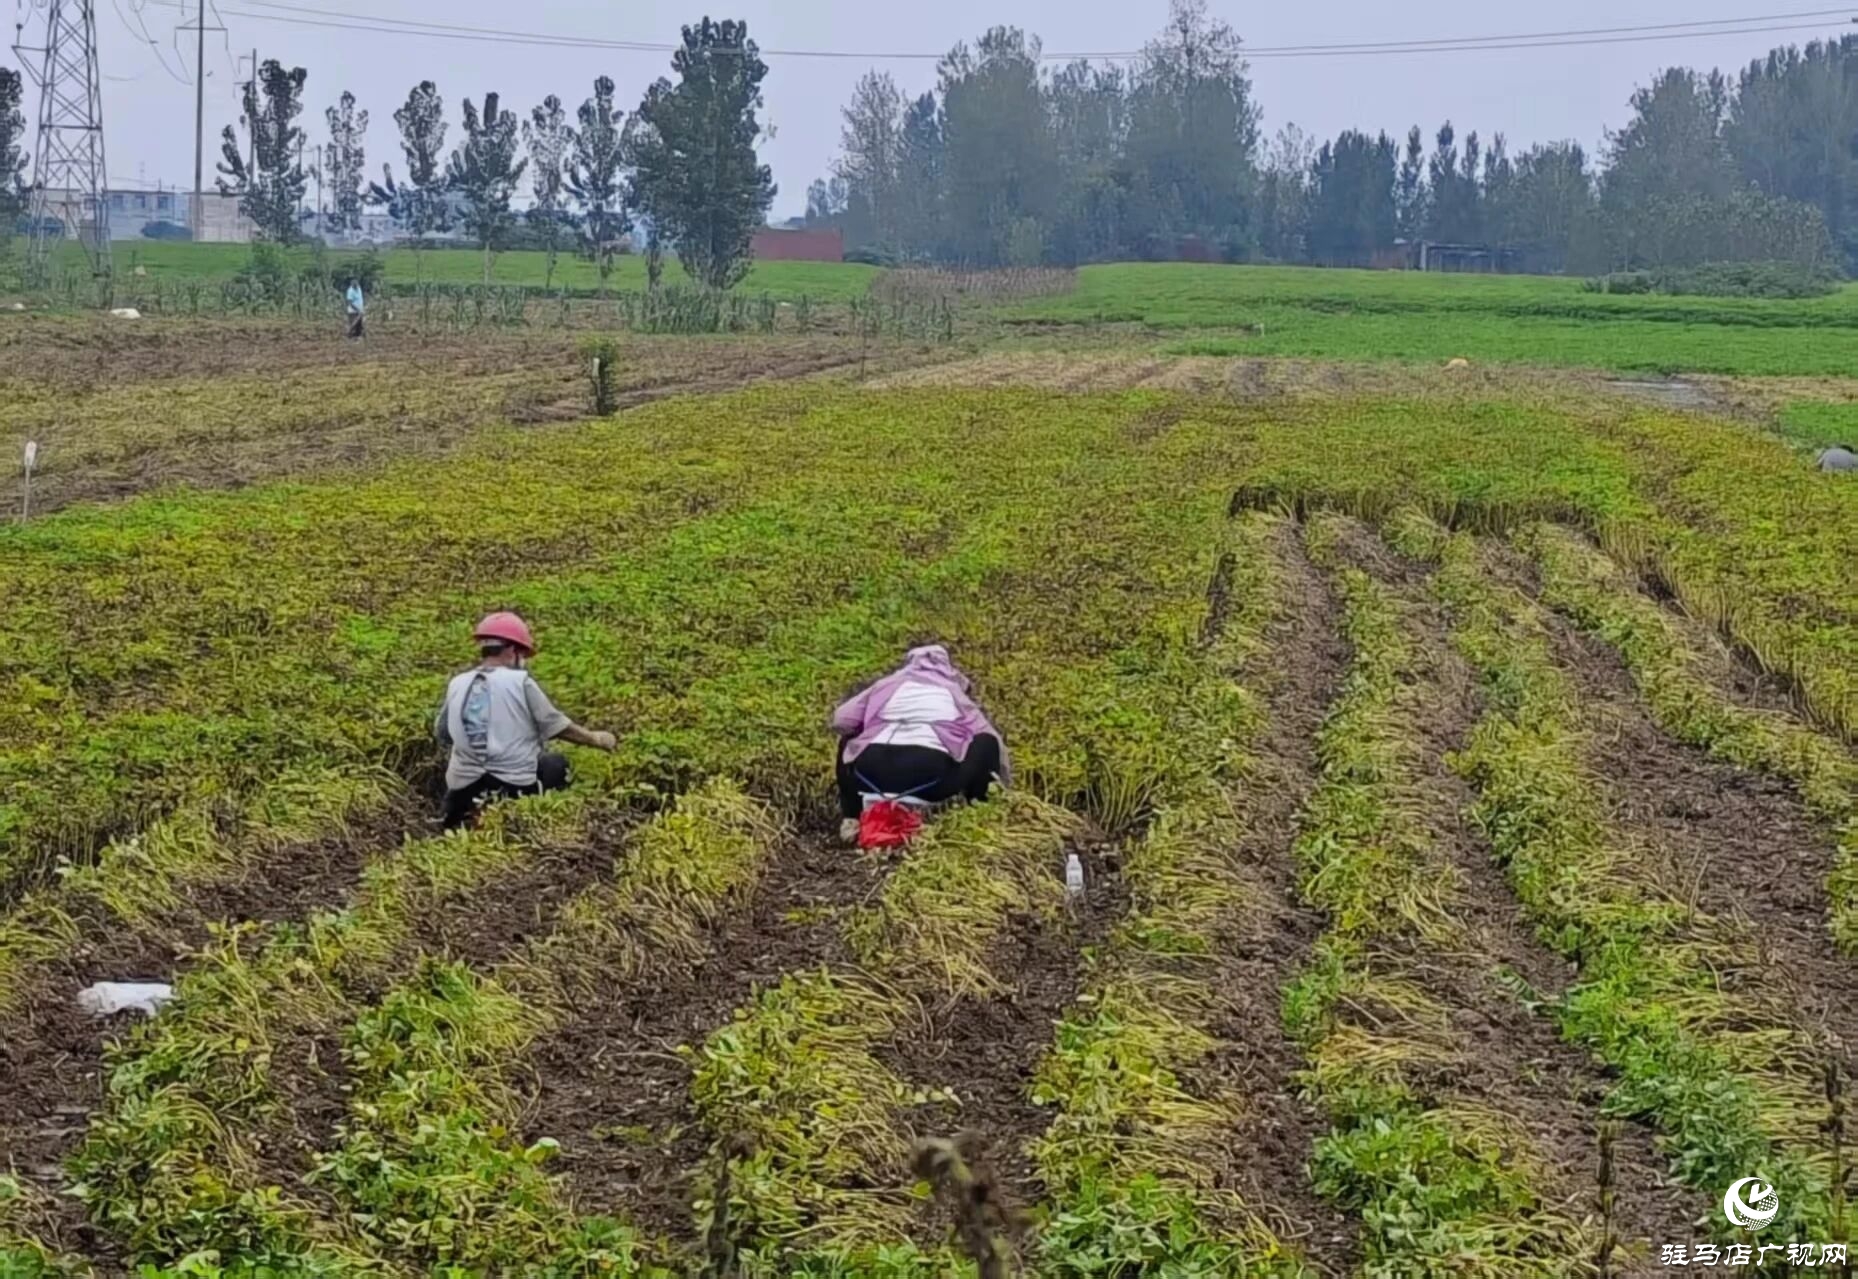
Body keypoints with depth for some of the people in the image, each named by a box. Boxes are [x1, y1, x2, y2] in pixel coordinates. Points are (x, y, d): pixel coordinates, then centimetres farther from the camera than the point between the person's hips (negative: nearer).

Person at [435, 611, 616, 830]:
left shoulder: (457, 685, 4)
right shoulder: (520, 682, -7)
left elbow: (441, 735, 12)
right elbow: (558, 726, -1)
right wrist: (595, 740, 14)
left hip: (463, 792, 3)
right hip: (514, 789, -3)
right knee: (556, 764, 23)